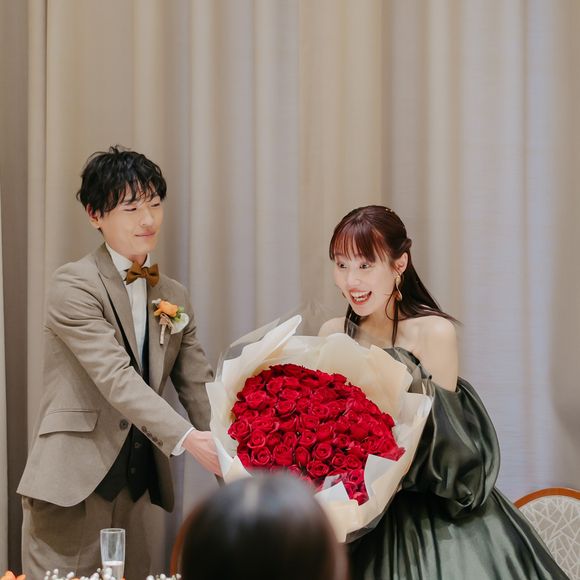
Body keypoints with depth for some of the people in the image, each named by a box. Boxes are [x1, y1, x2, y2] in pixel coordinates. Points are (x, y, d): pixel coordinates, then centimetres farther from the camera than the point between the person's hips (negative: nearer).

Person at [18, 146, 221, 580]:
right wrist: (188, 439, -30)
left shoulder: (174, 297, 13)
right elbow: (115, 378, -20)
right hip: (72, 486, -6)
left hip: (136, 488, 6)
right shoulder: (73, 286, -8)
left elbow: (199, 387, 9)